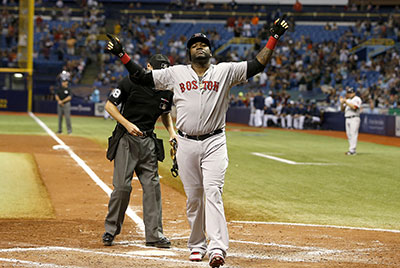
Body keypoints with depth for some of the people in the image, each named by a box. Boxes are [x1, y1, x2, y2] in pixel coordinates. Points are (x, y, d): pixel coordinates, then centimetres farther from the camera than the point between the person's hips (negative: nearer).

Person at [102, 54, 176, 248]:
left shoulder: (167, 92, 6)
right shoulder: (131, 83, -8)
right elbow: (109, 105, -3)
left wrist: (172, 132, 7)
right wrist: (127, 124, -15)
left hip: (148, 141, 4)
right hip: (126, 139, -4)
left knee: (152, 186, 0)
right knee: (122, 185, -8)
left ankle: (154, 234, 4)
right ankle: (111, 230, 8)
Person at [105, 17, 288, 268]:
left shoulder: (225, 71, 6)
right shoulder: (176, 73, 9)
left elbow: (257, 65, 1)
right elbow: (142, 76, 11)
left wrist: (274, 37, -6)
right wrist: (121, 54, 4)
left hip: (214, 143, -2)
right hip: (186, 144, 2)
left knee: (212, 191, -16)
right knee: (193, 197, 7)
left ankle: (217, 247, -25)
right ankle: (197, 245, 21)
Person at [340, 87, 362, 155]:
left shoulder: (357, 99, -4)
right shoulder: (348, 100, 20)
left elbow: (354, 107, -20)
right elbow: (342, 109, 18)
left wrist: (346, 102, -17)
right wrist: (342, 102, 1)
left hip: (354, 118, -9)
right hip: (347, 119, 9)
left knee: (353, 134, -14)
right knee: (349, 134, 7)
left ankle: (352, 150, -19)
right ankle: (351, 149, 11)